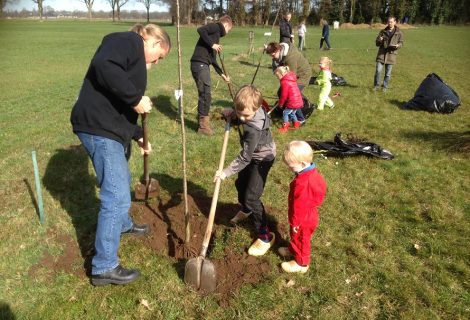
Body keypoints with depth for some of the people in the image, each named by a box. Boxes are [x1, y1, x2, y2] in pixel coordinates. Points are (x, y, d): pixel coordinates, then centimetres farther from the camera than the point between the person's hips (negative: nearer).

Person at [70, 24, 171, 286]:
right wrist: (135, 98, -22)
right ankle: (104, 268, 5)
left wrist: (138, 136, 27)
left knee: (121, 183, 28)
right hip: (99, 128, -11)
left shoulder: (136, 59, 23)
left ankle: (123, 225, 53)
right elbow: (103, 65, -27)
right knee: (117, 197, -7)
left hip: (111, 128, 11)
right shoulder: (129, 40, -6)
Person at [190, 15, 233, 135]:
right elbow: (200, 30, -19)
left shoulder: (216, 34, 26)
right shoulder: (215, 27, 1)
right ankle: (203, 125, 1)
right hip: (199, 64, -9)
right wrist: (212, 44, -16)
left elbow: (213, 59, 27)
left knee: (204, 94, 16)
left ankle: (203, 119, 28)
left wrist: (222, 74, 28)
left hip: (203, 65, 9)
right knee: (205, 94, -5)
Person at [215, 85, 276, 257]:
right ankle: (245, 210, 56)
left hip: (262, 159, -9)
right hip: (252, 154, 9)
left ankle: (265, 236, 3)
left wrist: (226, 172, -31)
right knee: (240, 183, 25)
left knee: (252, 197, -11)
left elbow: (244, 158, -35)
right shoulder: (246, 110, -18)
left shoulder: (254, 129, -40)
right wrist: (231, 112, -12)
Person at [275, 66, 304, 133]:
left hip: (292, 103, -9)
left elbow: (284, 95, -14)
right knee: (292, 113, 25)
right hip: (298, 101, 9)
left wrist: (280, 103, 0)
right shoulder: (291, 79, 13)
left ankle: (285, 127, 5)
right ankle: (296, 124, 35)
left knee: (285, 113, 2)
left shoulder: (284, 82, -17)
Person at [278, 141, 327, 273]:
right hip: (309, 215, 9)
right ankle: (293, 249, 53)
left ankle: (301, 263, 33)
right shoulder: (312, 172, -6)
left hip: (304, 220, -9)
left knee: (300, 239, 13)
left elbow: (299, 205, -29)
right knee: (296, 237, 30)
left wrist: (295, 222, -17)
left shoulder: (302, 182, -38)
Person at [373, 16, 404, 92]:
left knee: (388, 73, 3)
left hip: (391, 55, -1)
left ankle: (385, 86, 16)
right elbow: (377, 43, 9)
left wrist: (397, 45, -18)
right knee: (378, 70, -7)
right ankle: (376, 85, 9)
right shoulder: (383, 31, 8)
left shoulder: (399, 33, 4)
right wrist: (380, 40, -15)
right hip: (381, 54, 1)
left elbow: (401, 43, 5)